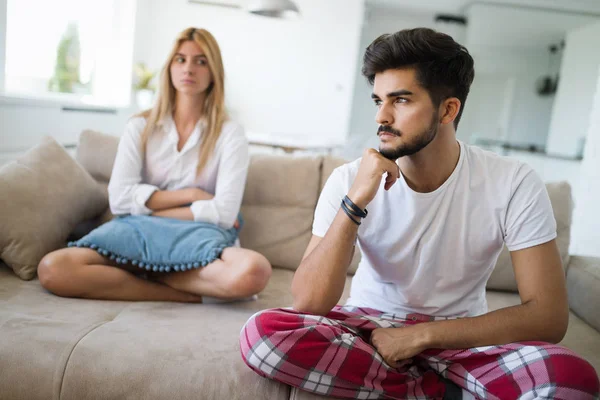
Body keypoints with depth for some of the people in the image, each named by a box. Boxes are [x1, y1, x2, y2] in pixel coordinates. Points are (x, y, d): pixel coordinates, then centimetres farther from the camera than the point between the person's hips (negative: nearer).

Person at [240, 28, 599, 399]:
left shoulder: (513, 184, -15)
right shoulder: (349, 180, -14)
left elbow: (549, 316, -16)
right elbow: (308, 304, -20)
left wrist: (420, 335, -21)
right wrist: (355, 201, -31)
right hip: (368, 324, 2)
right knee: (262, 331, -27)